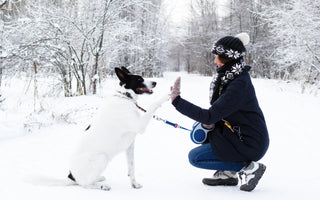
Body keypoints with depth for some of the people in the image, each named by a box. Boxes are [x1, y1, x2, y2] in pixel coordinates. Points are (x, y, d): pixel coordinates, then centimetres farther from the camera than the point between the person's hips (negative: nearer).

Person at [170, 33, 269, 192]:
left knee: (195, 157, -8)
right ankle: (227, 174, 14)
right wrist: (208, 123, -7)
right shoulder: (234, 77, 4)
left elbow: (209, 116, -28)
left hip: (251, 145, -9)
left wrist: (177, 101, -23)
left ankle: (248, 167, -5)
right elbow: (220, 110, 13)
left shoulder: (239, 85, -25)